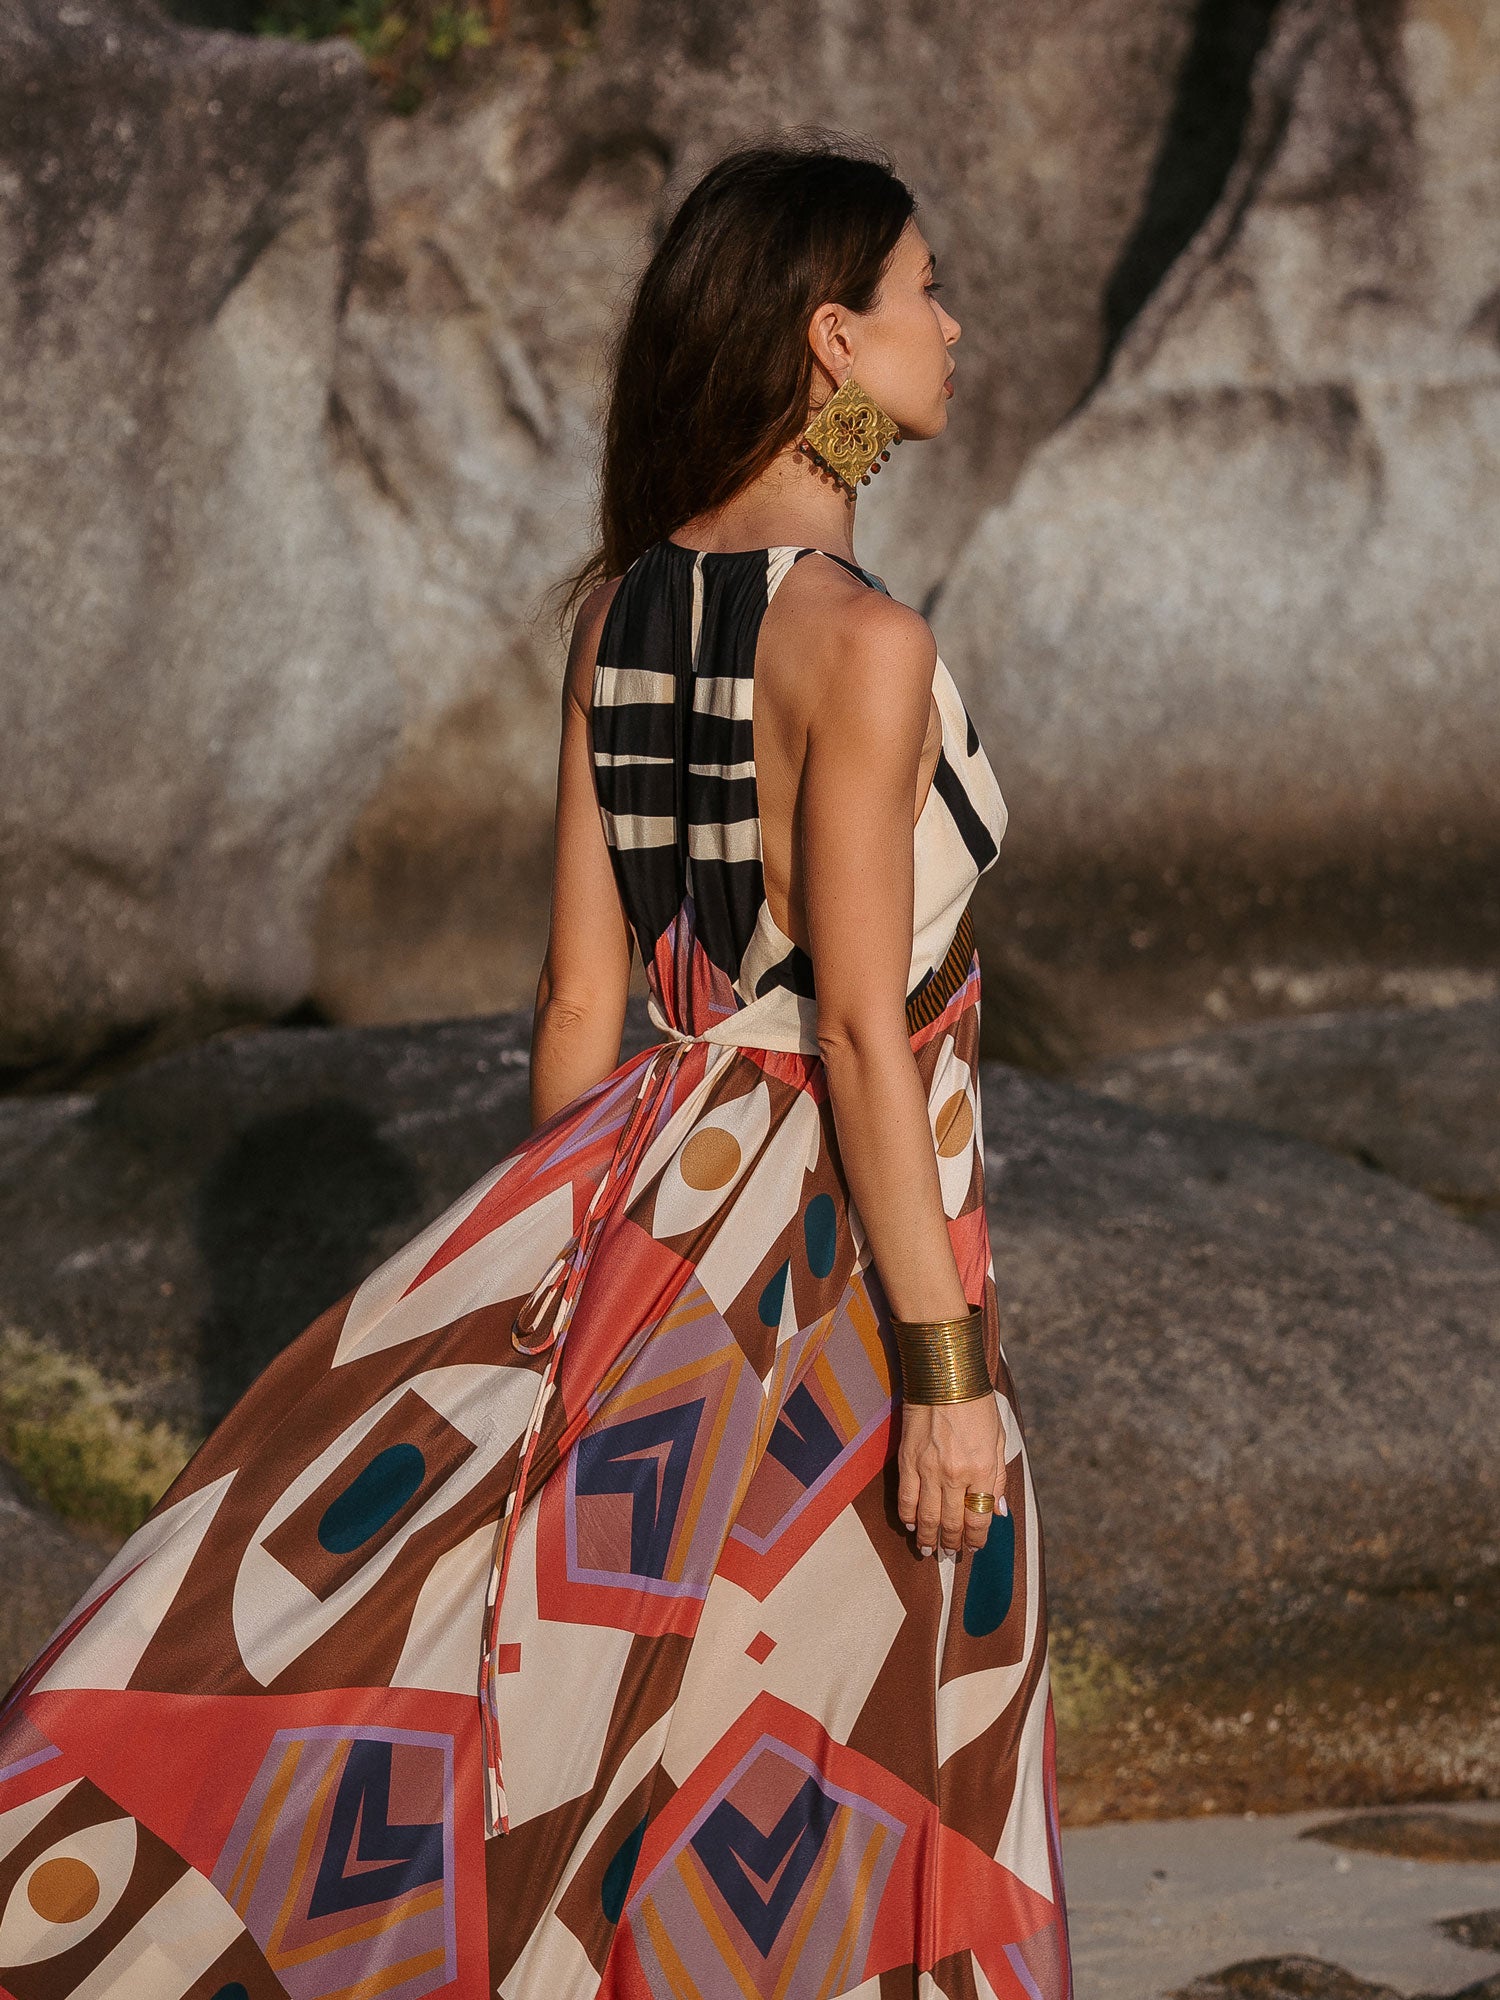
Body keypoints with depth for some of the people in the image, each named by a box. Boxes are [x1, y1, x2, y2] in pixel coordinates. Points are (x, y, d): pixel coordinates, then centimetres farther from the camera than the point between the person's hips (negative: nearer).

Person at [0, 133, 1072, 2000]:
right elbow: (859, 1032, -20)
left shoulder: (621, 612, 4)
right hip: (838, 1237, -7)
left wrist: (560, 1266, 16)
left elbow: (578, 989, 8)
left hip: (665, 1189, 7)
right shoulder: (861, 642, -19)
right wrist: (947, 1365, -16)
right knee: (808, 1748, 4)